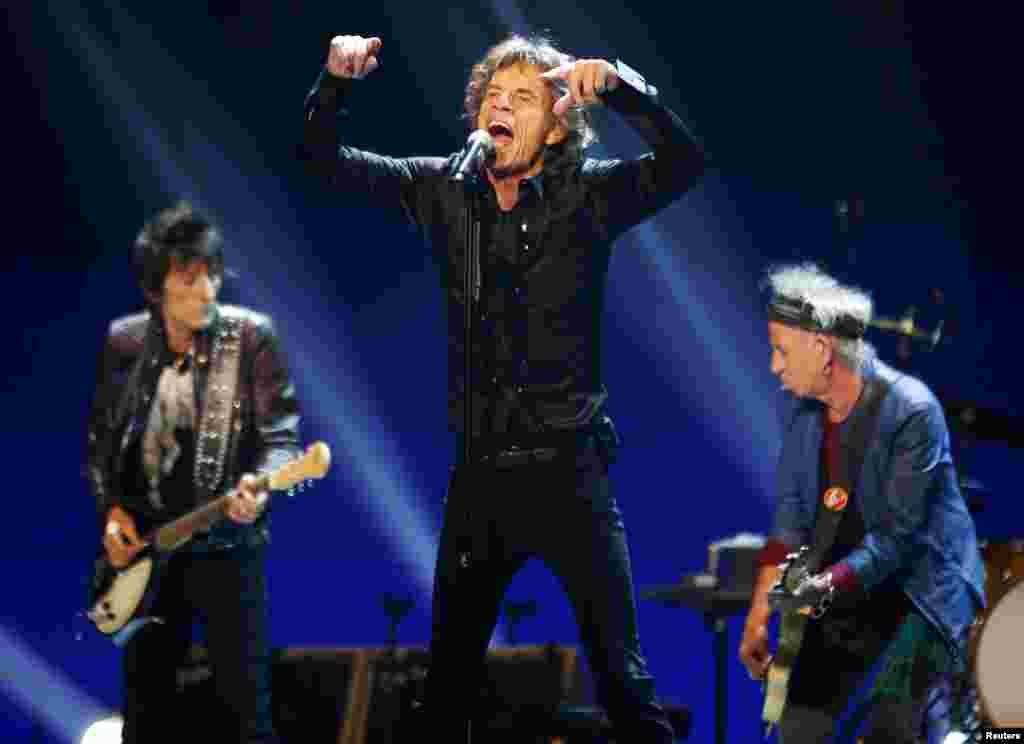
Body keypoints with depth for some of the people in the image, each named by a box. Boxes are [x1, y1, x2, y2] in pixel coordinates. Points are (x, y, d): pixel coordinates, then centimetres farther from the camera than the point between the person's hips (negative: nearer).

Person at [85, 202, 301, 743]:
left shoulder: (251, 337, -7)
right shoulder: (122, 341, 3)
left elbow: (280, 436, -7)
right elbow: (99, 438, 12)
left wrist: (260, 485, -27)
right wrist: (111, 509, -2)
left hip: (226, 542, -3)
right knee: (145, 699, 12)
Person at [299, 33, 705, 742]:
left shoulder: (586, 196, -6)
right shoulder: (444, 190, 4)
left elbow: (684, 163, -21)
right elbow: (323, 160, 5)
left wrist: (619, 87, -34)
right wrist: (336, 81, -12)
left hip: (568, 471, -4)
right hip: (479, 473, 4)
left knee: (621, 675, -2)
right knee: (449, 673, 14)